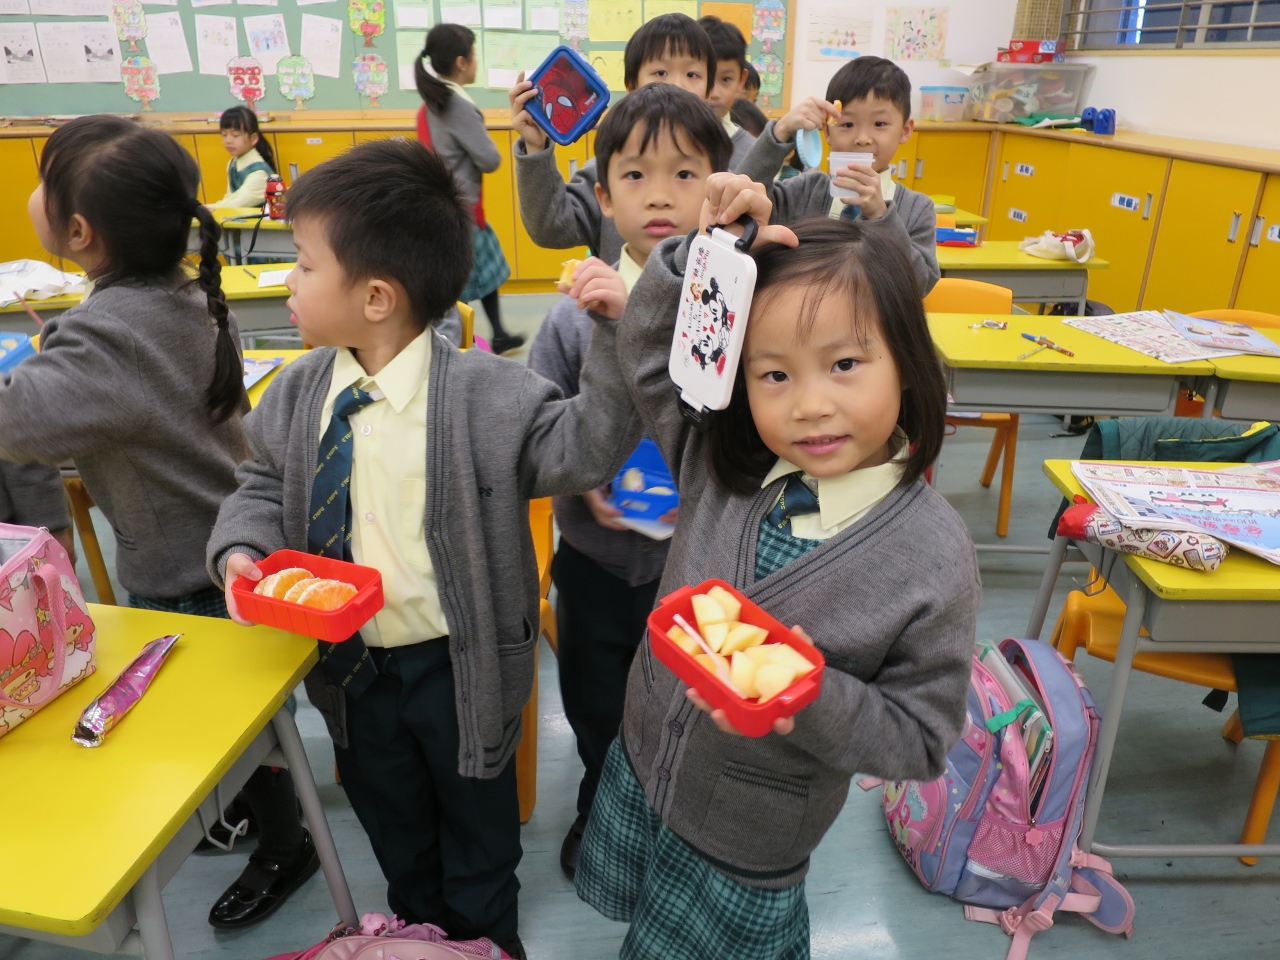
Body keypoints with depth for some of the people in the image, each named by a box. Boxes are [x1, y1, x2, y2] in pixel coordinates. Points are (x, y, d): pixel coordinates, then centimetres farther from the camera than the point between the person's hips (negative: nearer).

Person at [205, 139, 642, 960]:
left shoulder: (484, 394, -21)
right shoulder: (300, 393, -5)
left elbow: (582, 451, -26)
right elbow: (264, 484, 8)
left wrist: (614, 334, -36)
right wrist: (242, 547, -12)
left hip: (458, 669, -5)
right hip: (348, 666, 5)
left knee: (477, 824, 22)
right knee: (392, 825, 30)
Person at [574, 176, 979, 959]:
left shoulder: (935, 557, -26)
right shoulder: (723, 462, -15)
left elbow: (921, 739, -17)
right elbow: (649, 352, -4)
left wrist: (812, 698, -35)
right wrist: (704, 254, -20)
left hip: (746, 847, -4)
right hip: (640, 770, 5)